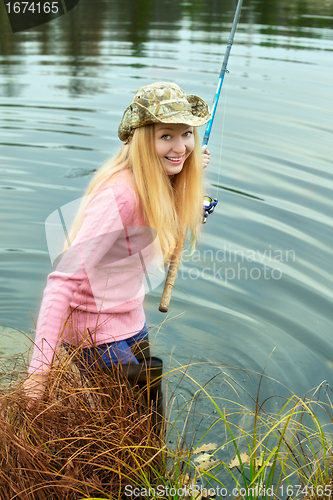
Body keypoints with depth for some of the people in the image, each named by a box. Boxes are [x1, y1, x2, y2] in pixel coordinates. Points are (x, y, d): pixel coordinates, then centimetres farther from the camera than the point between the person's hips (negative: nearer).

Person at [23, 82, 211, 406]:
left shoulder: (154, 186, -3)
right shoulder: (119, 194, -30)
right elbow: (64, 279, -33)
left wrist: (189, 171, 12)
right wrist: (39, 369, -35)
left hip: (130, 325, 9)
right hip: (100, 339, -9)